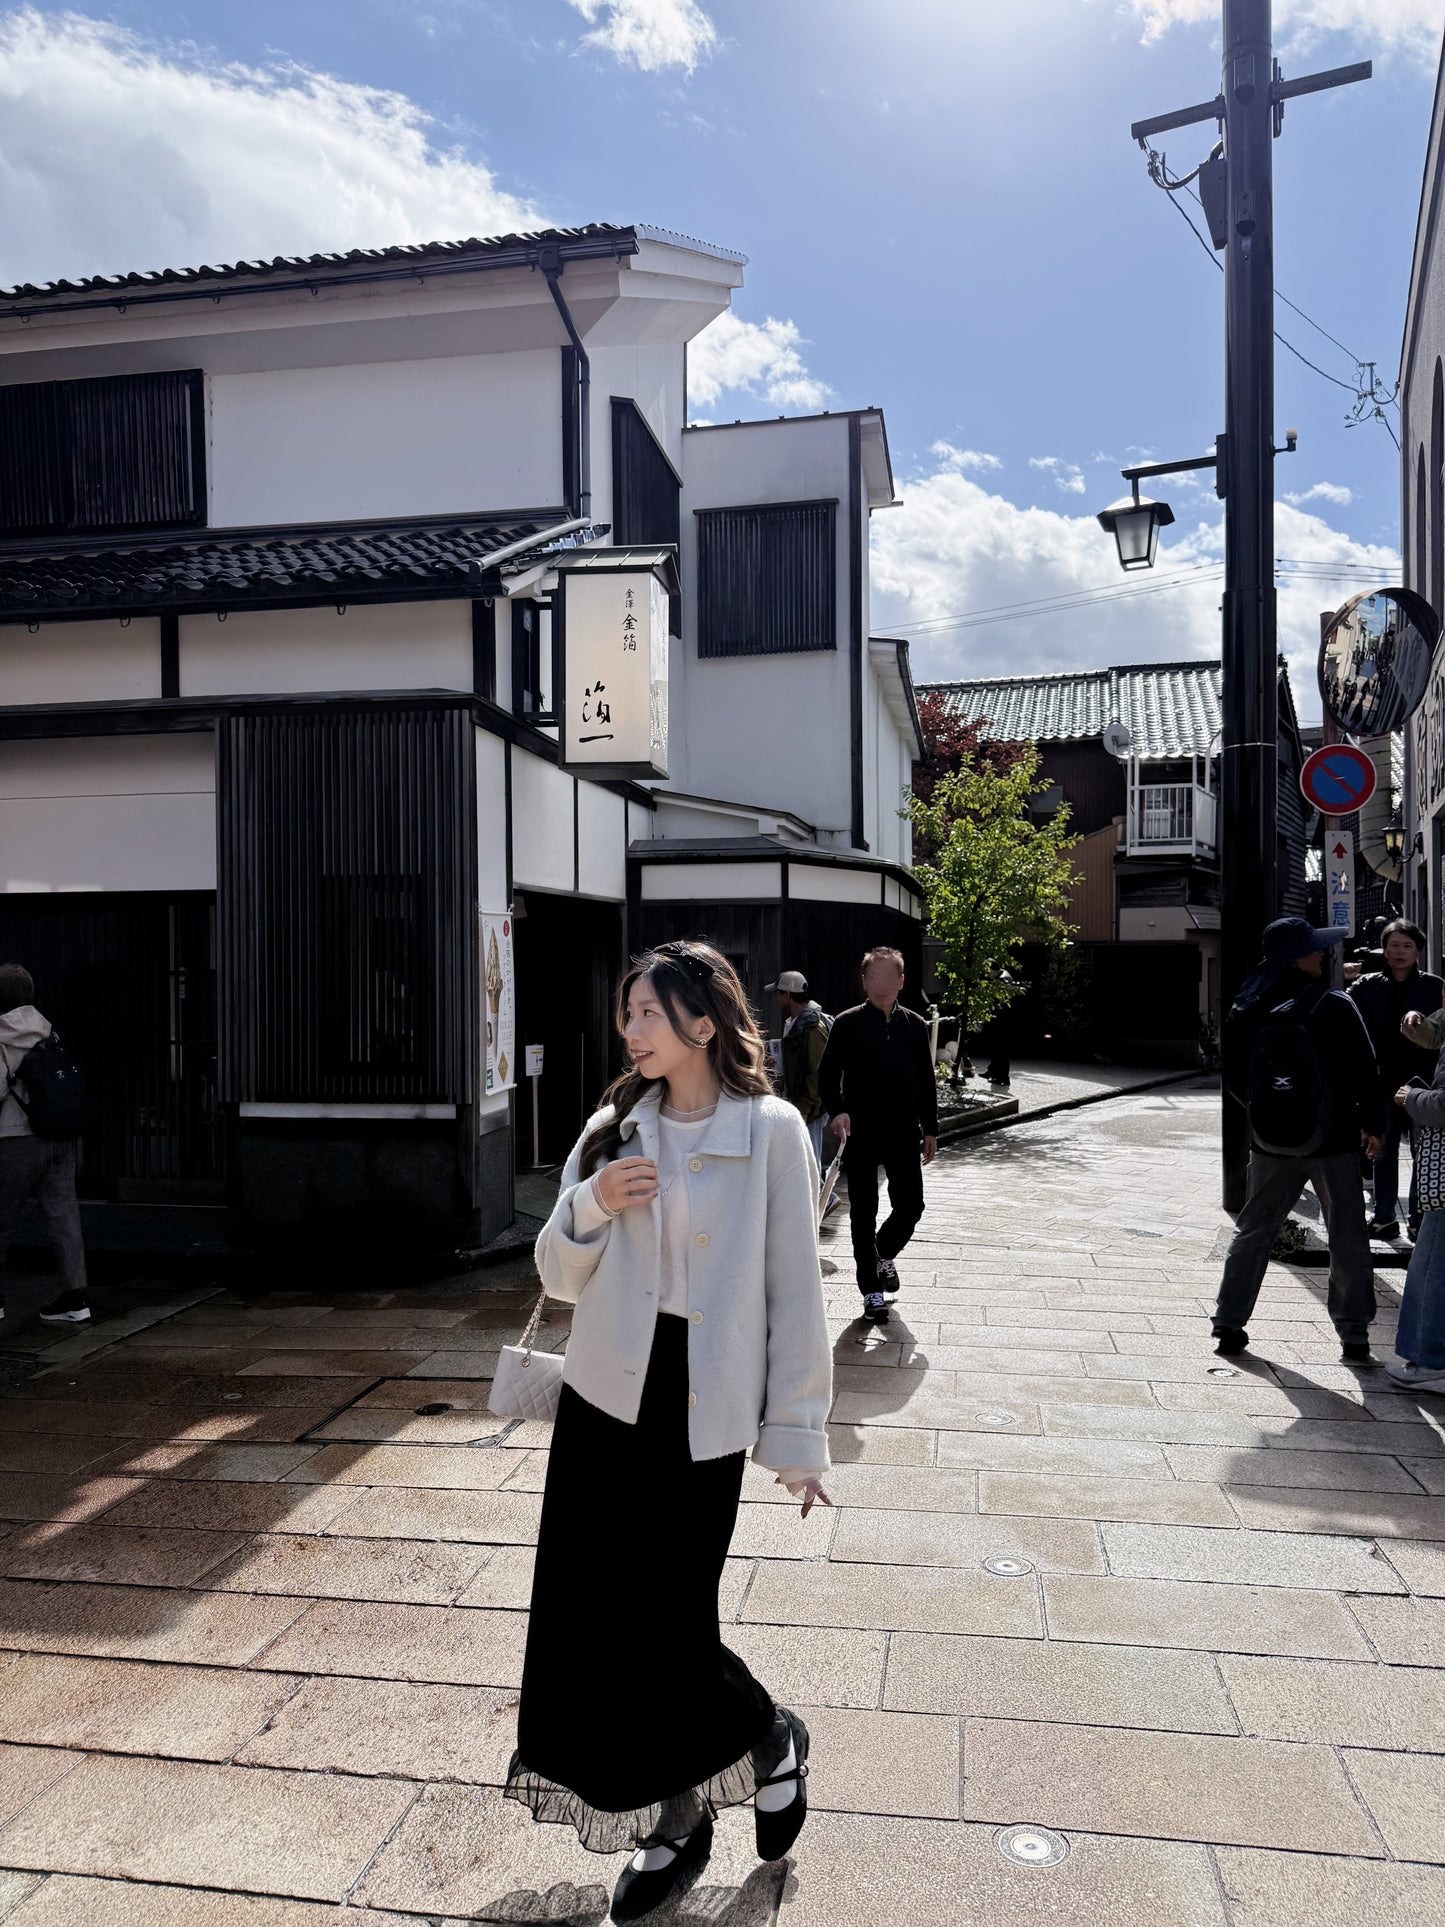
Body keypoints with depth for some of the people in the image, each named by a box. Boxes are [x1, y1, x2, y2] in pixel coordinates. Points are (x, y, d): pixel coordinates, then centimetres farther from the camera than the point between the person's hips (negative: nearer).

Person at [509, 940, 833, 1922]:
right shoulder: (614, 1128, 5)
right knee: (592, 1621, 8)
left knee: (664, 1626, 0)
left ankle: (771, 1740, 34)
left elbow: (795, 1291, -6)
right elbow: (561, 1277, 9)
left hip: (704, 1413, -4)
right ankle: (672, 1825, 32)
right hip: (606, 1399, 5)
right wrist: (590, 1207, -11)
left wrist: (797, 1432, -6)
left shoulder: (770, 1130, -8)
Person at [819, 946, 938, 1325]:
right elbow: (828, 1074, -2)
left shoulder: (914, 1025, 7)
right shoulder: (847, 1024, -2)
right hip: (861, 1133, -2)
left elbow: (926, 1081, 12)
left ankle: (884, 1254, 35)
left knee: (910, 1206, 4)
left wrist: (930, 1130, 11)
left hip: (903, 1133, 2)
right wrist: (838, 1110, -20)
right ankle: (871, 1290, 15)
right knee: (863, 1212, 3)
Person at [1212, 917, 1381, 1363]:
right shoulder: (1333, 1005, -11)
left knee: (1253, 1229, 13)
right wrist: (1370, 1124, 2)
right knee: (1347, 1238, 9)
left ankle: (1229, 1324, 14)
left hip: (1270, 1141, 3)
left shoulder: (1249, 1010, 0)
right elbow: (1364, 1069, -9)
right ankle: (1354, 1334, 12)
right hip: (1331, 1141, -3)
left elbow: (1232, 1071, 7)